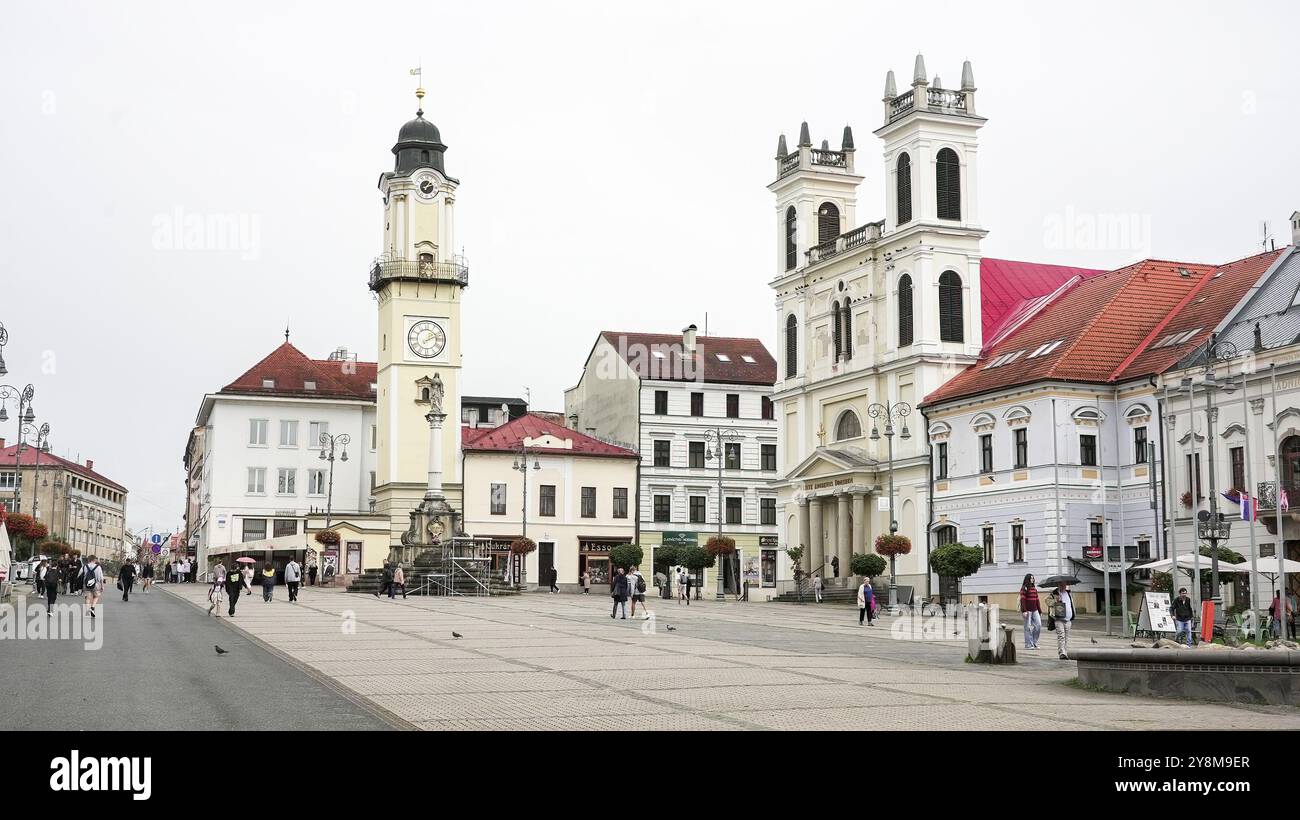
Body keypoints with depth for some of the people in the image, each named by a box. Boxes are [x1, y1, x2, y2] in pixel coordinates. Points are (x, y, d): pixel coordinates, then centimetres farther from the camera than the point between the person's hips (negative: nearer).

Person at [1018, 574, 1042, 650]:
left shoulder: (1034, 589, 16)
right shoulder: (1024, 588, -3)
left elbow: (1037, 600, 19)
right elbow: (1022, 600, -10)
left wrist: (1040, 611, 18)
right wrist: (1024, 611, -19)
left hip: (1035, 610, 6)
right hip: (1027, 611, -6)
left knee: (1038, 625, -1)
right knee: (1028, 628, -3)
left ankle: (1034, 642, 12)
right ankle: (1028, 644, 2)